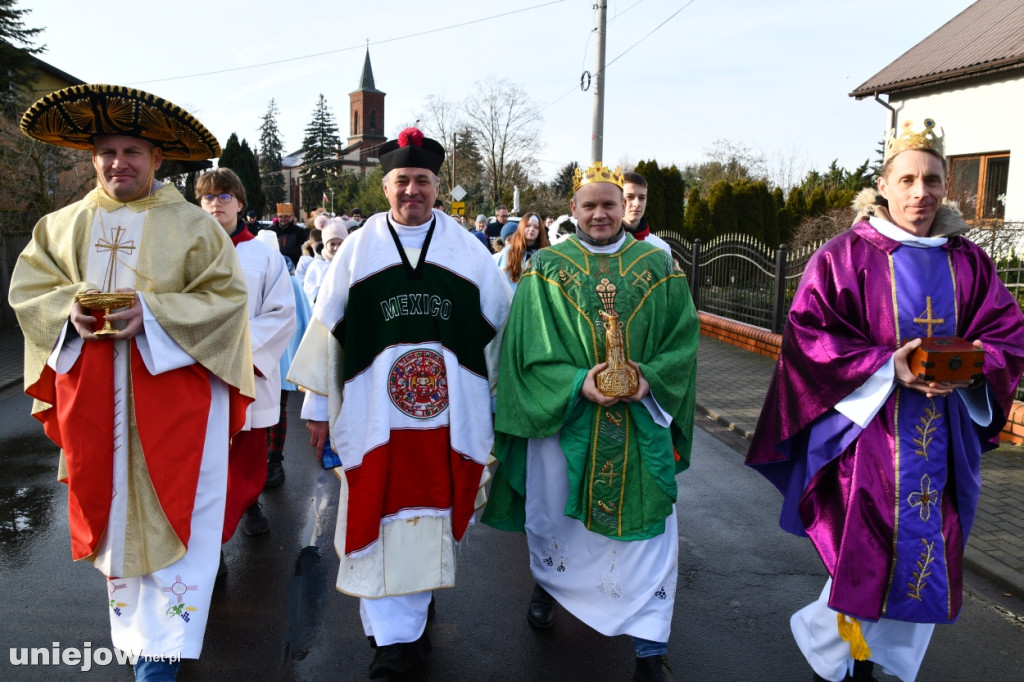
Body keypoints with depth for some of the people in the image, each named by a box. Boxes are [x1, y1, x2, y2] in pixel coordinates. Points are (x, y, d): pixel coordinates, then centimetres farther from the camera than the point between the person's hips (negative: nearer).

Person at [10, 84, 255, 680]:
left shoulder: (193, 224, -1)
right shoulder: (63, 225, 10)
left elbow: (226, 296, -7)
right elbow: (29, 288, 11)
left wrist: (152, 312, -20)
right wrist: (69, 312, -11)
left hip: (175, 390, -3)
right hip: (95, 395, 4)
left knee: (169, 513, 0)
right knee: (112, 509, 12)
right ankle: (131, 623, 30)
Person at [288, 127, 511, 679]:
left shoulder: (467, 250, 5)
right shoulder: (357, 250, 4)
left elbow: (501, 323, 8)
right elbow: (326, 328, 6)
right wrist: (317, 405, 5)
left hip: (449, 411, 1)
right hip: (375, 412, 0)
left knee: (429, 518, 11)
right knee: (382, 521, 2)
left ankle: (406, 625, 31)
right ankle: (397, 635, 15)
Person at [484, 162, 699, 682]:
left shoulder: (657, 266, 3)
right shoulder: (546, 269, 0)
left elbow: (683, 340, 2)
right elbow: (529, 347, -5)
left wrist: (651, 379, -15)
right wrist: (577, 382, -19)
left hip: (642, 421, 1)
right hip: (563, 418, 0)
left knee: (647, 524, 3)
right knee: (553, 513, 18)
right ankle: (548, 584, 48)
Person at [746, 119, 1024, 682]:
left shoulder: (968, 264, 7)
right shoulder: (845, 257, -6)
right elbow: (805, 335, -11)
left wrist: (970, 367, -15)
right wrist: (887, 367, -21)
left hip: (941, 440, 5)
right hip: (865, 431, -4)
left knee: (922, 558, 11)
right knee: (864, 556, 0)